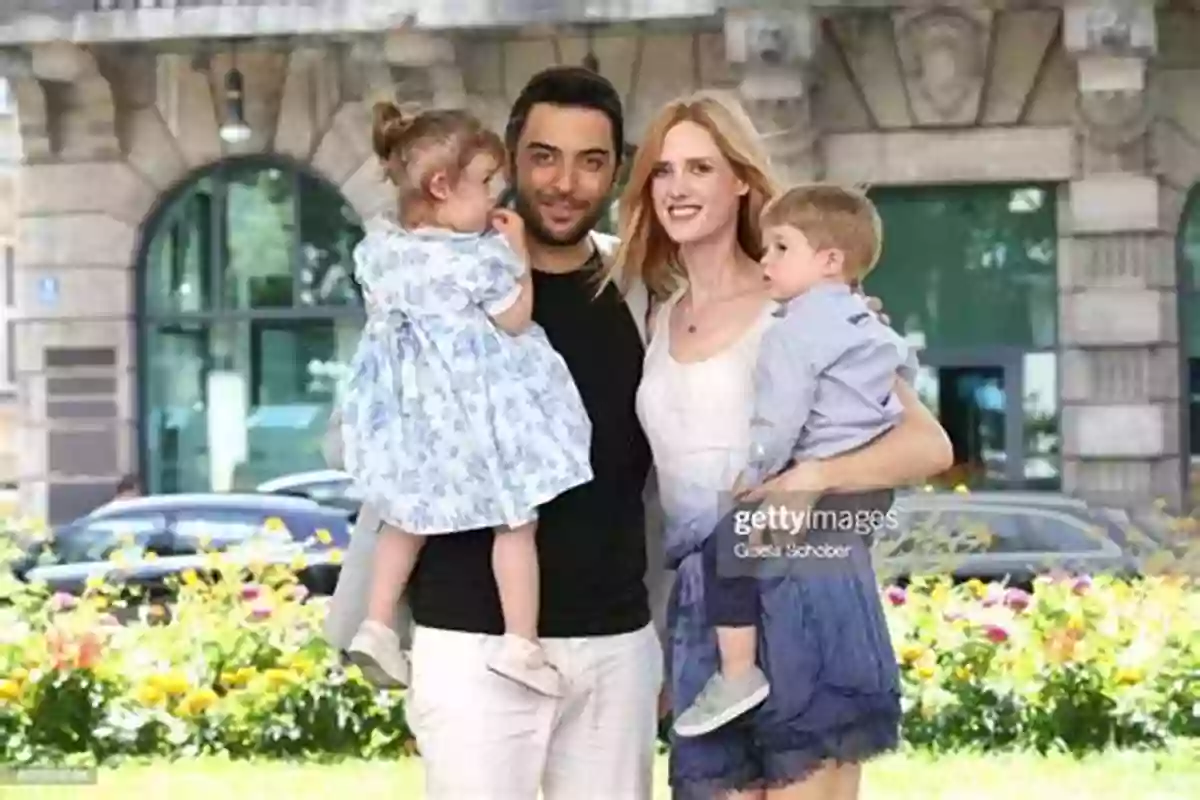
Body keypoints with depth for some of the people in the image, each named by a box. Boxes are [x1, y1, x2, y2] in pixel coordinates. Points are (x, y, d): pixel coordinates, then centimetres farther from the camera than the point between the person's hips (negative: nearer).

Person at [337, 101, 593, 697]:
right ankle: (521, 643, 0)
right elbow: (516, 323, -11)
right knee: (515, 521, 5)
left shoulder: (379, 247, -1)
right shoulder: (479, 258, -21)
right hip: (478, 407, -6)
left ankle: (377, 625, 20)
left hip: (412, 405, 6)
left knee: (407, 517, 23)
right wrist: (515, 253, -5)